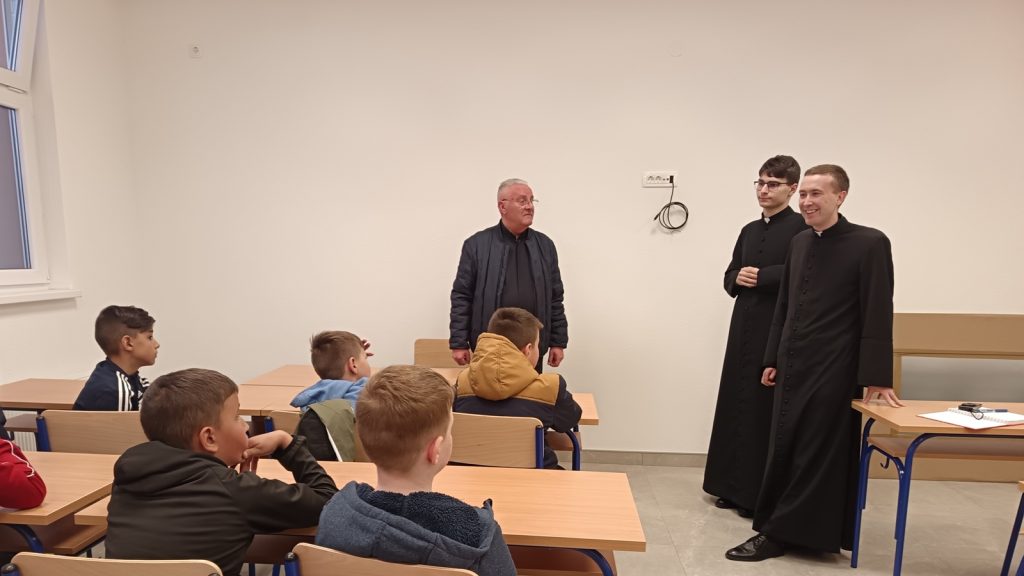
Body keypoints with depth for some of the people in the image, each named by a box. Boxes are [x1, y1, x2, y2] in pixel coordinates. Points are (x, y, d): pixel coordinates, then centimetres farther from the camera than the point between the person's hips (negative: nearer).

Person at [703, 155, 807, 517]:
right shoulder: (750, 230, 16)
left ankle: (761, 493, 11)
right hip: (744, 328, 7)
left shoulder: (803, 228, -6)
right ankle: (734, 486, 22)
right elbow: (730, 277, 17)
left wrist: (761, 277, -13)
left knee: (767, 411, -1)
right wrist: (738, 279, -4)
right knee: (736, 404, 10)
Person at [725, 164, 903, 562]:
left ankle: (780, 533, 12)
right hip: (792, 368, 7)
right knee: (783, 452, 11)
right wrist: (773, 359, 14)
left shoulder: (869, 243, -9)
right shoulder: (800, 242, 10)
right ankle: (784, 528, 25)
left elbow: (878, 315, -10)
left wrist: (876, 377, -11)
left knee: (816, 456, 2)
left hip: (833, 372, -6)